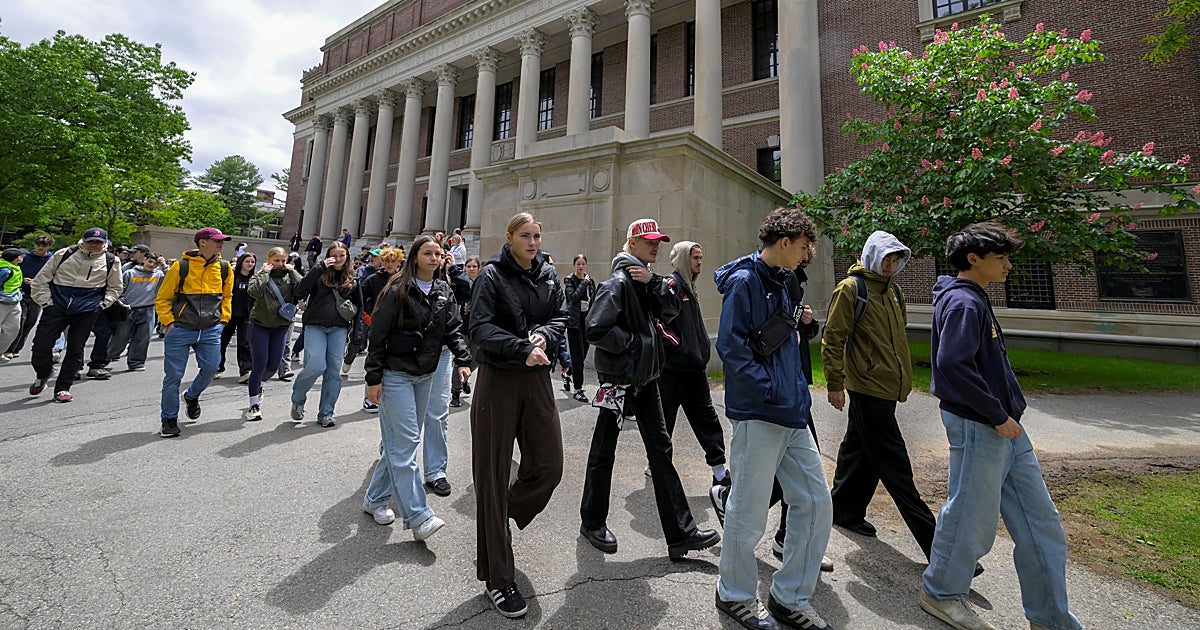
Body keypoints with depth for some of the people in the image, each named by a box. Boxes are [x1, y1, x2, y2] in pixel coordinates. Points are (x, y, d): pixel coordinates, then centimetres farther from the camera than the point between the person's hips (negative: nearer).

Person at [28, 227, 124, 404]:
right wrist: (45, 301, 2)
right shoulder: (64, 254, 2)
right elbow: (41, 280, 8)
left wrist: (102, 304, 3)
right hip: (57, 307, 1)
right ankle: (42, 375, 30)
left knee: (75, 350, 2)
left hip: (87, 312, 0)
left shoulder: (111, 261, 4)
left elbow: (115, 288, 14)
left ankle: (62, 388, 12)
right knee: (41, 344, -1)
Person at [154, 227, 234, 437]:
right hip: (181, 329, -3)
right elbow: (162, 299, 3)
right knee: (174, 375, 3)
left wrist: (223, 319, 11)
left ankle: (191, 396, 31)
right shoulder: (181, 266, -5)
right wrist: (169, 323, -6)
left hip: (211, 330, 3)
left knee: (211, 368, -2)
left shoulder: (224, 267, 5)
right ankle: (169, 419, 17)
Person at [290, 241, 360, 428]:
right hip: (315, 326, -3)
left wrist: (351, 326, 10)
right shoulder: (319, 274, 2)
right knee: (316, 366, -15)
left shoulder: (351, 280, 11)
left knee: (334, 371, 2)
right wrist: (320, 267, -16)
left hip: (338, 329, 3)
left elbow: (358, 305, 22)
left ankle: (326, 413, 13)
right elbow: (300, 291, -14)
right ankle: (297, 400, 13)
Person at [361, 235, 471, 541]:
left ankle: (374, 498, 32)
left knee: (401, 442, 14)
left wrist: (463, 360, -12)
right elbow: (378, 336, -9)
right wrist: (374, 379, -11)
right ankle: (418, 517, -2)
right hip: (396, 375, -6)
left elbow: (454, 330, 4)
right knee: (406, 442, -7)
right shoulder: (398, 291, -9)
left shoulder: (444, 292, 7)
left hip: (426, 376, 6)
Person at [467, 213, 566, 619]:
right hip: (498, 379, -5)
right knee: (493, 475, 3)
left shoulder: (548, 275, 11)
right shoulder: (492, 275, -4)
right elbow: (480, 328, -13)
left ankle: (501, 519, 36)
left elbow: (560, 316, 11)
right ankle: (497, 577, 18)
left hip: (537, 378, 5)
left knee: (548, 467, 4)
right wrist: (522, 350, -22)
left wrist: (543, 335, -9)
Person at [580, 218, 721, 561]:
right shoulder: (619, 281, -16)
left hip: (645, 376, 9)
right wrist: (636, 342, -16)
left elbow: (670, 310, -1)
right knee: (603, 451, 9)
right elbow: (595, 329, -26)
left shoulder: (649, 280, 11)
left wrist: (653, 282, -14)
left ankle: (681, 533, 21)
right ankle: (592, 523, 30)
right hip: (617, 377, -8)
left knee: (661, 449, 10)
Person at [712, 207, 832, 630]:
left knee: (816, 504, 13)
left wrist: (798, 393, 12)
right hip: (758, 417, -9)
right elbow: (730, 345, -20)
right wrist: (768, 390, -18)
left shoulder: (779, 283, 16)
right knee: (748, 514, 5)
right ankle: (735, 596, 30)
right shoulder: (744, 281, -12)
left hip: (792, 417, 9)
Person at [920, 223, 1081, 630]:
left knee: (1040, 523, 15)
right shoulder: (963, 302, -16)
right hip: (978, 428, -10)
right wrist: (998, 416, -20)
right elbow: (952, 363, -28)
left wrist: (1008, 412, 15)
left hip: (1005, 429, 10)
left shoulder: (975, 299, 15)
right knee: (971, 521, 4)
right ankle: (941, 593, 25)